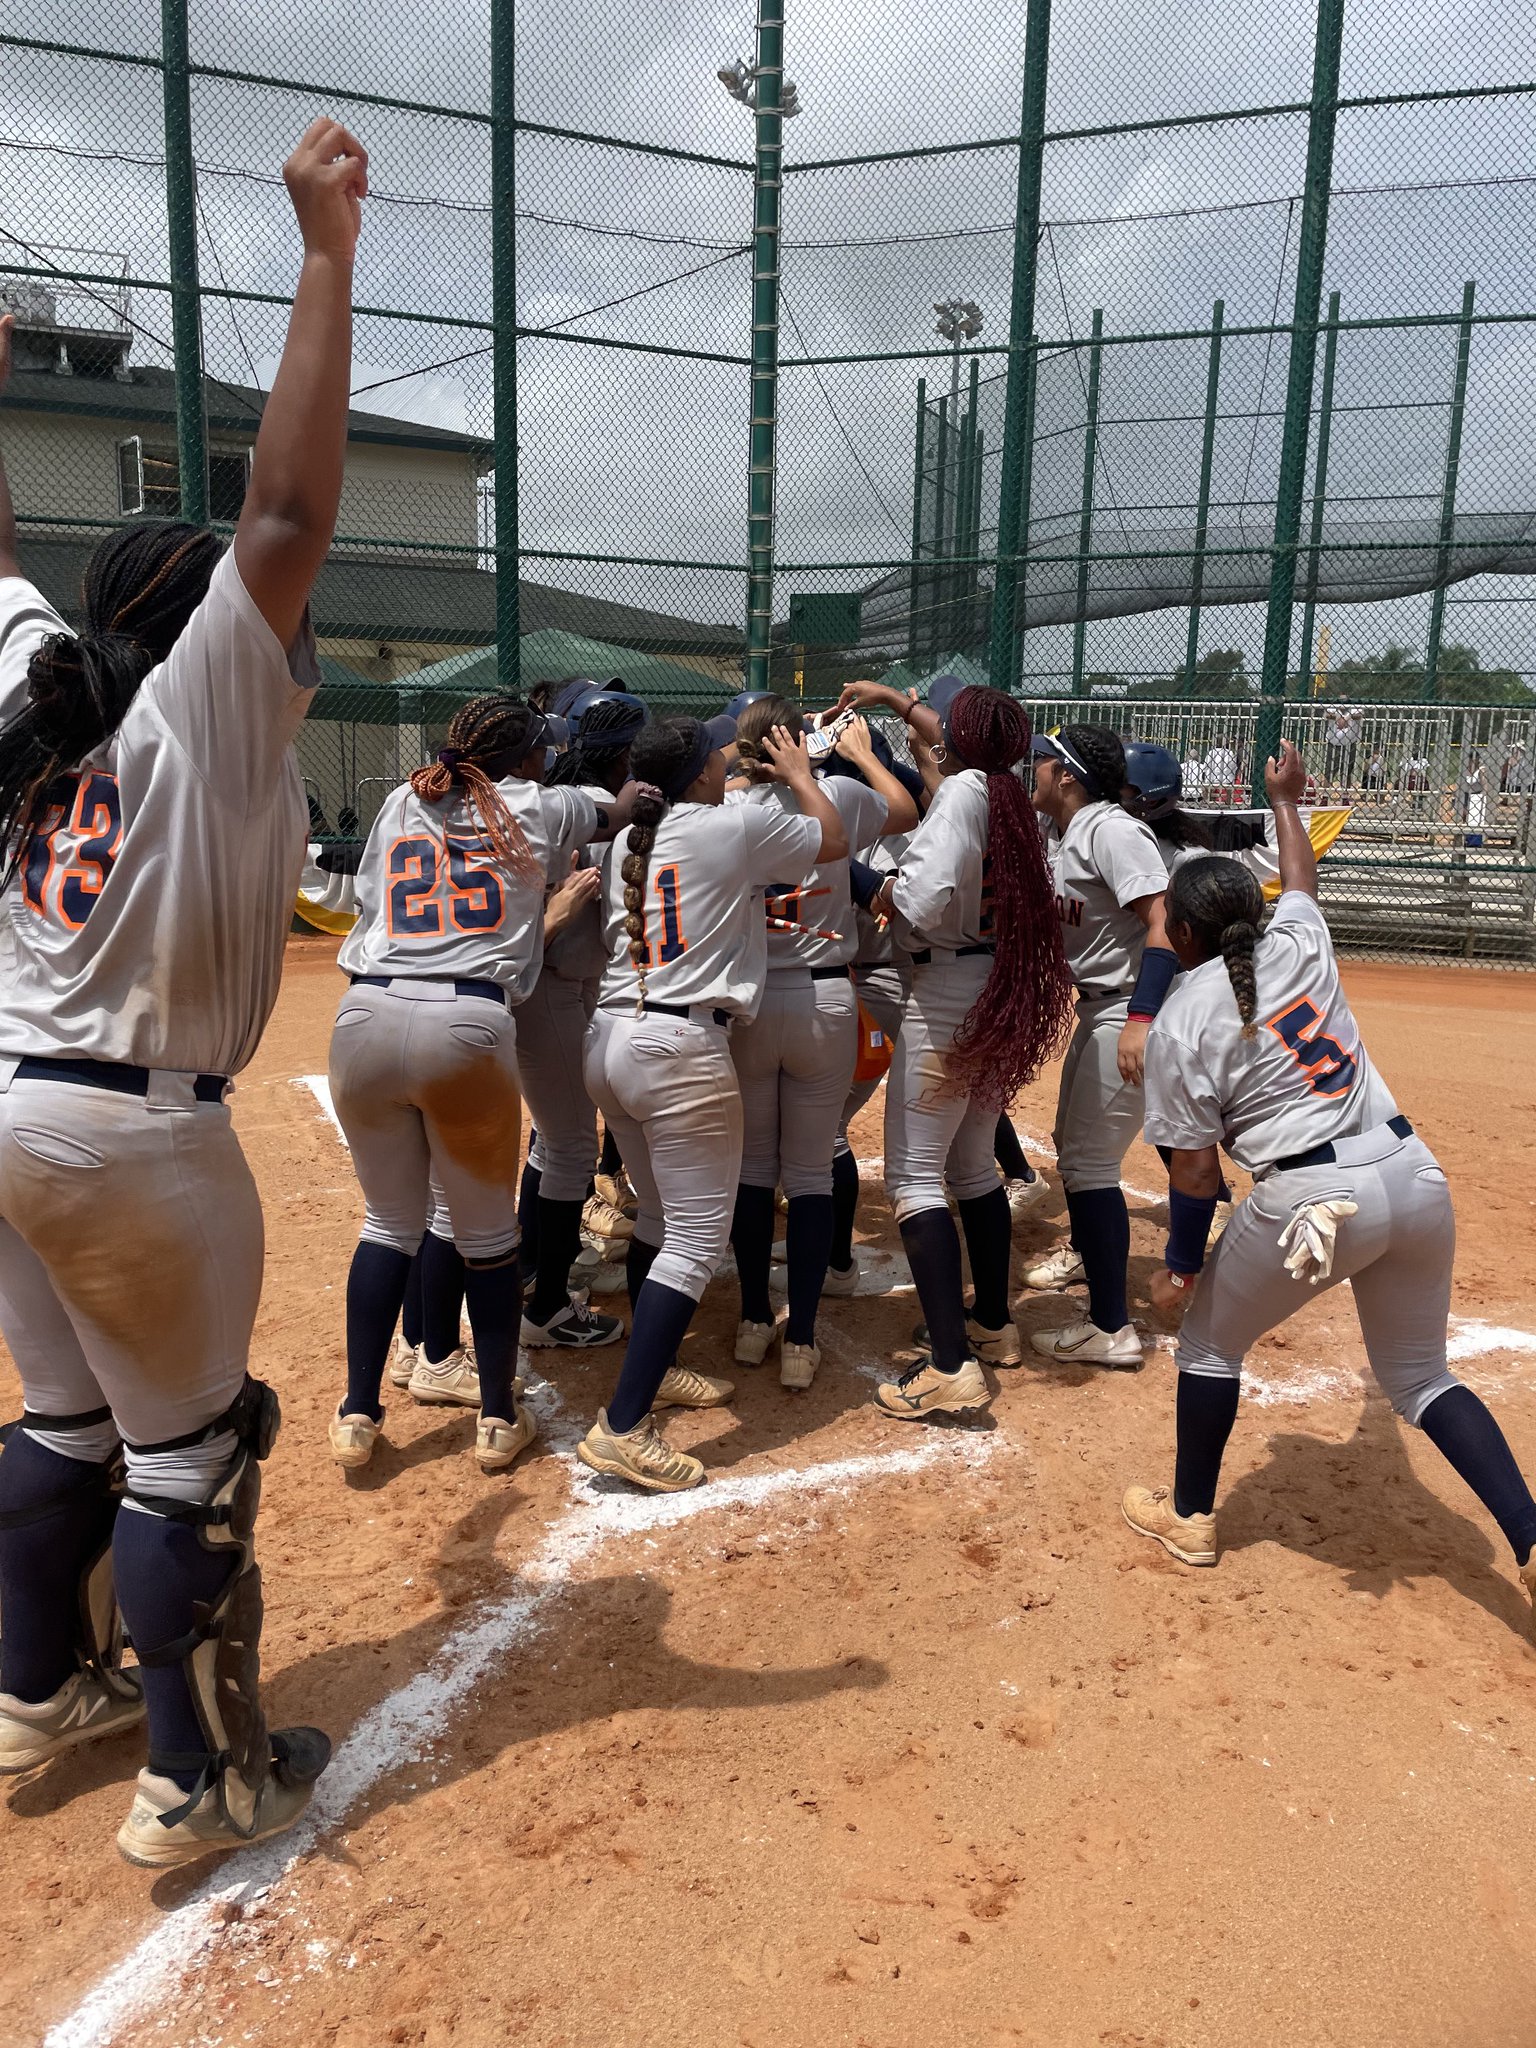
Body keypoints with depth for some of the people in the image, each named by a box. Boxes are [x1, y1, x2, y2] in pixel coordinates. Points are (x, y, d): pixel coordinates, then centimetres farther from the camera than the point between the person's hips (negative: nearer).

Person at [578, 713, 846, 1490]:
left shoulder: (626, 843, 13)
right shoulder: (737, 826, -5)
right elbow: (833, 841, 9)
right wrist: (798, 771, 25)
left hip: (610, 1039, 8)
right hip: (681, 1048, -8)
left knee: (660, 1216, 23)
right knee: (697, 1238, -3)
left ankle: (653, 1370, 35)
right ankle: (622, 1427, -7)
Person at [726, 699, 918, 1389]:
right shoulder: (837, 796, -4)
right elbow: (906, 811, 15)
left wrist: (741, 767, 15)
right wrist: (861, 751, 27)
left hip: (745, 1001, 1)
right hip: (825, 1000, 0)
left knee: (752, 1164, 15)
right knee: (811, 1171, 7)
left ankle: (754, 1322, 23)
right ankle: (800, 1342, 9)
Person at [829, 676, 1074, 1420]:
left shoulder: (961, 793, -15)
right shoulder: (1005, 790, 9)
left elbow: (926, 899, -27)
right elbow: (960, 752, 31)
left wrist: (887, 892, -7)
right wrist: (895, 700, 34)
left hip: (948, 997, -9)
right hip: (1002, 999, 9)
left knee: (915, 1176, -6)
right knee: (973, 1167, 20)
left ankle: (951, 1367, -9)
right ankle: (992, 1324, 30)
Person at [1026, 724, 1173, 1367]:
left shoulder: (1111, 829, -19)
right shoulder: (1061, 837, 11)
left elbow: (1165, 921, -26)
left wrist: (1143, 1019, -35)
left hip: (1133, 1011, -10)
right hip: (1098, 1010, 10)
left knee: (1088, 1162, -9)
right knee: (1073, 1142, 24)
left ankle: (1111, 1327, -2)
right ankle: (1085, 1253, 49)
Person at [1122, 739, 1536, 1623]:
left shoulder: (1181, 1022, -6)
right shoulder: (1300, 945, 7)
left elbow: (1196, 1165, -5)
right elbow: (1302, 877, 31)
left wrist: (1183, 1265, 7)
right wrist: (1286, 798, 48)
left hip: (1316, 1199, -6)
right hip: (1415, 1175, 6)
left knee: (1211, 1337, 20)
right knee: (1421, 1375, 22)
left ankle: (1190, 1516, 34)